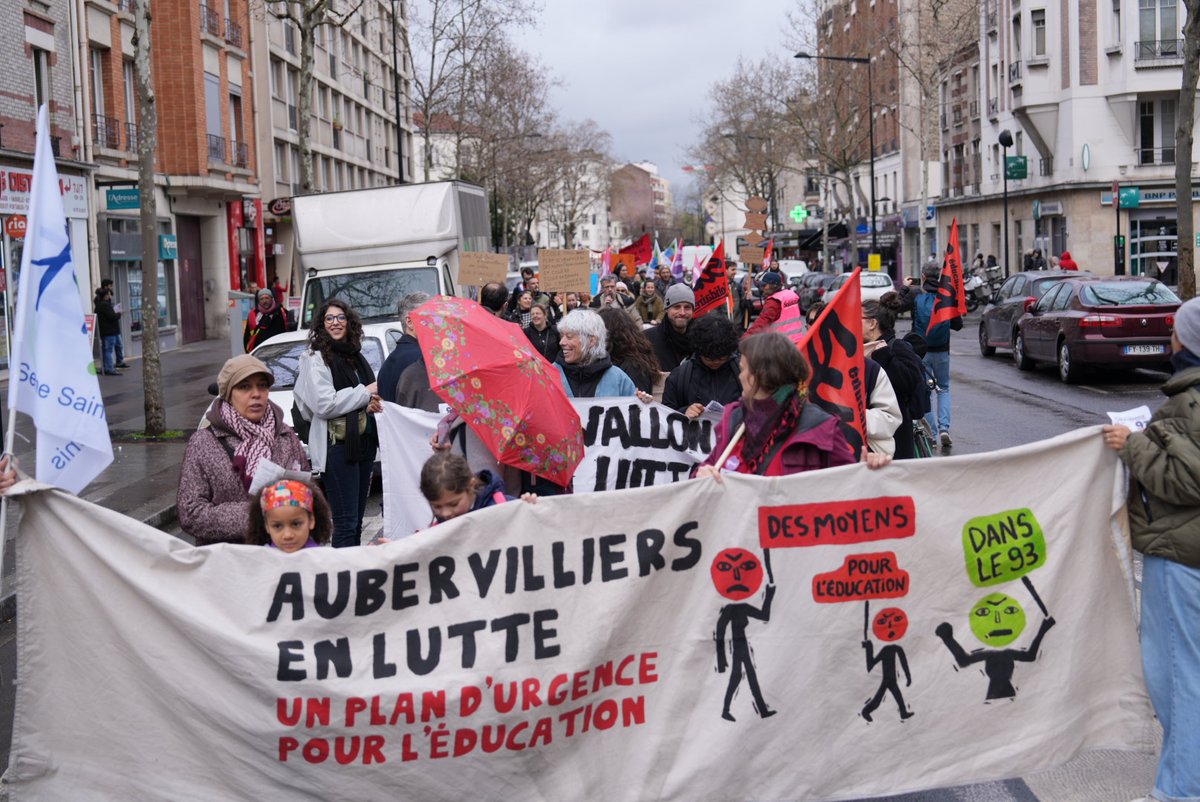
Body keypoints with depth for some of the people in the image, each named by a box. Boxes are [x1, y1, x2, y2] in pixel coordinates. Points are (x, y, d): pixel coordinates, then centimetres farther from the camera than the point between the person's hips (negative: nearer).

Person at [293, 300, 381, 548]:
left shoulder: (355, 356, 16)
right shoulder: (315, 358, -7)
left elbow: (372, 392, 27)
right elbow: (323, 404, -18)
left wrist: (372, 403, 4)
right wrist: (364, 393, -11)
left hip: (364, 442, 8)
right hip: (337, 446, -8)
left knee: (357, 521, 12)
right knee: (346, 523, -8)